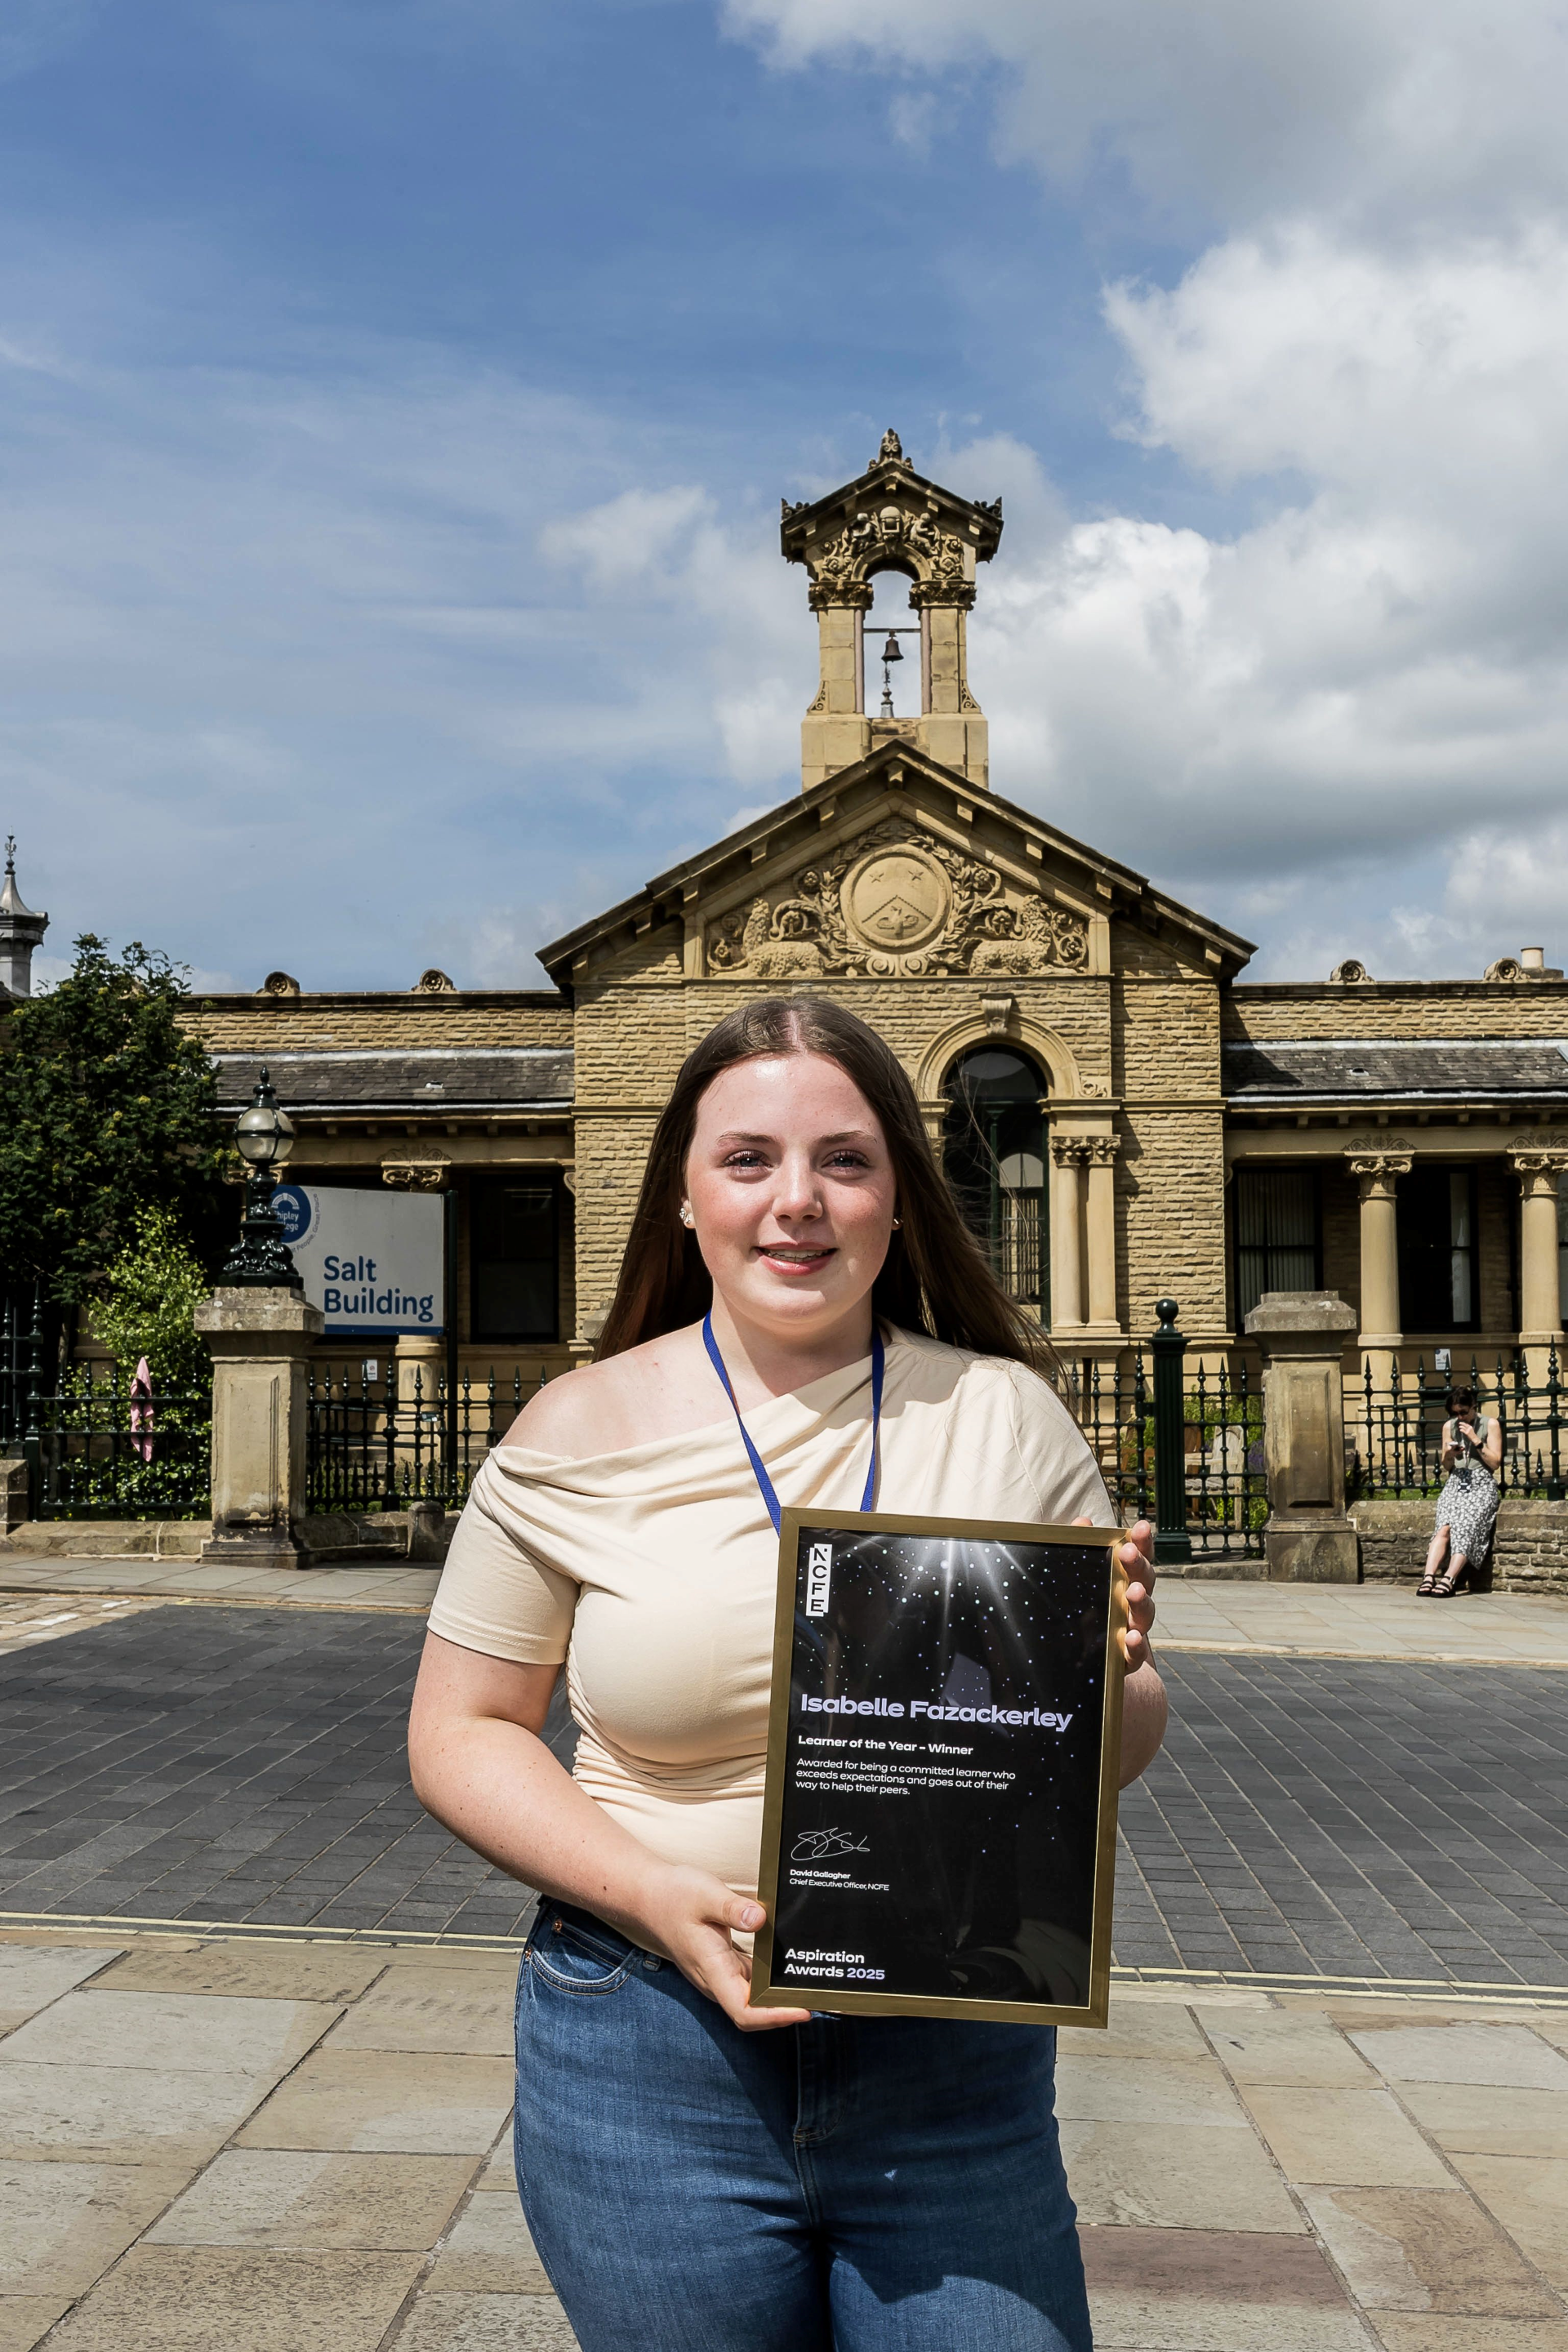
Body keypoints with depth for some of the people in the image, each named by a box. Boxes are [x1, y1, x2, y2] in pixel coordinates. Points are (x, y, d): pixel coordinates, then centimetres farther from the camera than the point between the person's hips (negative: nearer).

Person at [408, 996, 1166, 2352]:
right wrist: (651, 1891, -15)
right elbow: (461, 1731, 1)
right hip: (655, 2062, 0)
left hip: (958, 2068, 1)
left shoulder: (1004, 1416, -2)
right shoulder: (581, 1436, -5)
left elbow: (1124, 1746, 6)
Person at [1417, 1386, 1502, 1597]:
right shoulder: (1449, 1426, 14)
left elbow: (1495, 1463, 0)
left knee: (1466, 1527, -27)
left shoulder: (1490, 1425, 4)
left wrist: (1476, 1440, -9)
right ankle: (1429, 1578, -37)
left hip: (1481, 1484, -3)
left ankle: (1448, 1580, -37)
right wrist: (1449, 1456, -4)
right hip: (1456, 1483, 3)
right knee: (1444, 1528, -24)